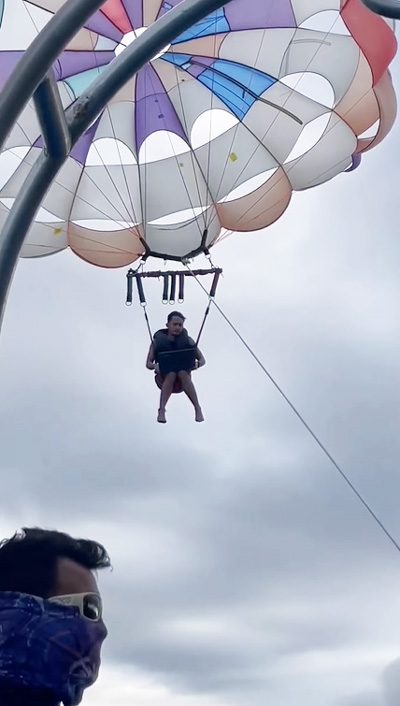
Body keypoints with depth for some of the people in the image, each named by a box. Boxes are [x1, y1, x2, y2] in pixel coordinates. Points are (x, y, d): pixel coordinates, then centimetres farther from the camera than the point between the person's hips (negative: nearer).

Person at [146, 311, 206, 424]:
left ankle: (198, 409, -34)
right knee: (171, 375, -35)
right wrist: (155, 366, -26)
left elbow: (202, 360, 2)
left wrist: (197, 364, -22)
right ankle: (161, 411, -38)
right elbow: (148, 363, -3)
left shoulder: (187, 340, -2)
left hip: (184, 374, 0)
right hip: (165, 376, 0)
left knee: (183, 374, -35)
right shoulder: (158, 339, -4)